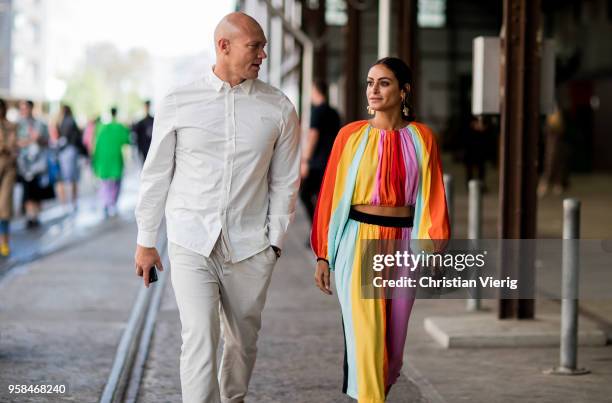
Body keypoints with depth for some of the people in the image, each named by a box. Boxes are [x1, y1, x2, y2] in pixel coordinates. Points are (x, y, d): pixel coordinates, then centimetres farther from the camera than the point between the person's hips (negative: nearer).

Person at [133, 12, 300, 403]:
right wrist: (146, 241, 7)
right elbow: (156, 176, 5)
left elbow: (285, 181, 5)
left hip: (249, 248, 2)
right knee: (199, 340, -11)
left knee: (243, 340, 11)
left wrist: (275, 241, 0)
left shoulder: (279, 108, 1)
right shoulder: (177, 103, -1)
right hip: (192, 244, -2)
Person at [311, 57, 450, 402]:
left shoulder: (421, 138, 2)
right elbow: (331, 196, 3)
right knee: (366, 338, -8)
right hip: (359, 243, -2)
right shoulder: (351, 135, 0)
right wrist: (323, 255, 0)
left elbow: (432, 197, 0)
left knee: (393, 342, 11)